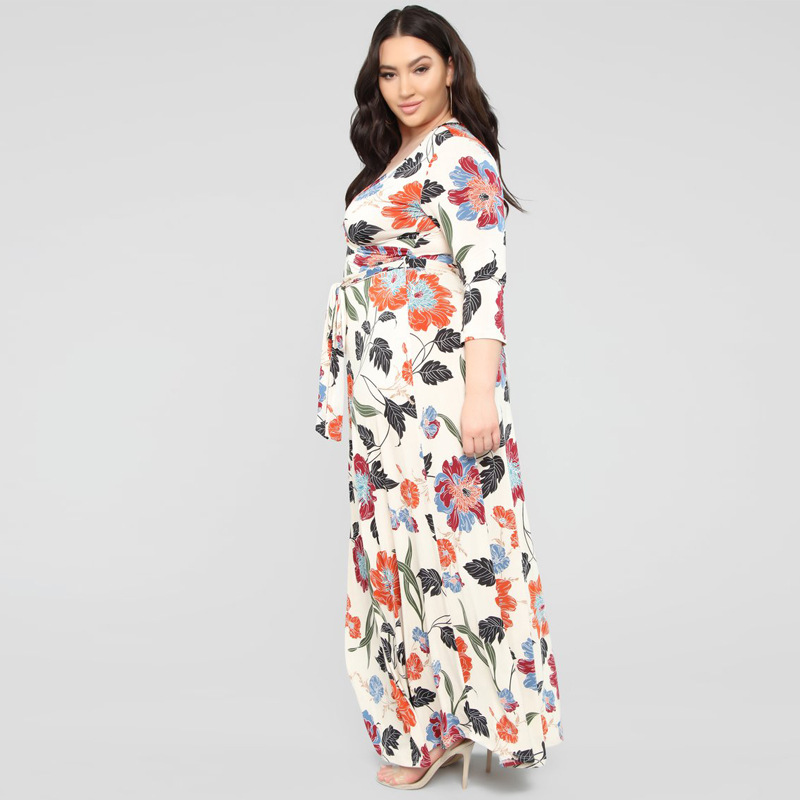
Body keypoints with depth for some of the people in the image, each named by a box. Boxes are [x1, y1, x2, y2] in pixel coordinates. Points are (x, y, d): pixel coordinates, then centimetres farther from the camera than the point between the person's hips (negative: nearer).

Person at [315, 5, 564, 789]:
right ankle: (422, 717, 23)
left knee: (441, 536, -5)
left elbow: (485, 278, -17)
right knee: (399, 537, 11)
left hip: (434, 379, -9)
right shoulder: (395, 155, 18)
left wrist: (479, 393, -24)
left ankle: (442, 725, 8)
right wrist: (349, 384, 18)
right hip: (382, 385, 9)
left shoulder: (461, 154, -8)